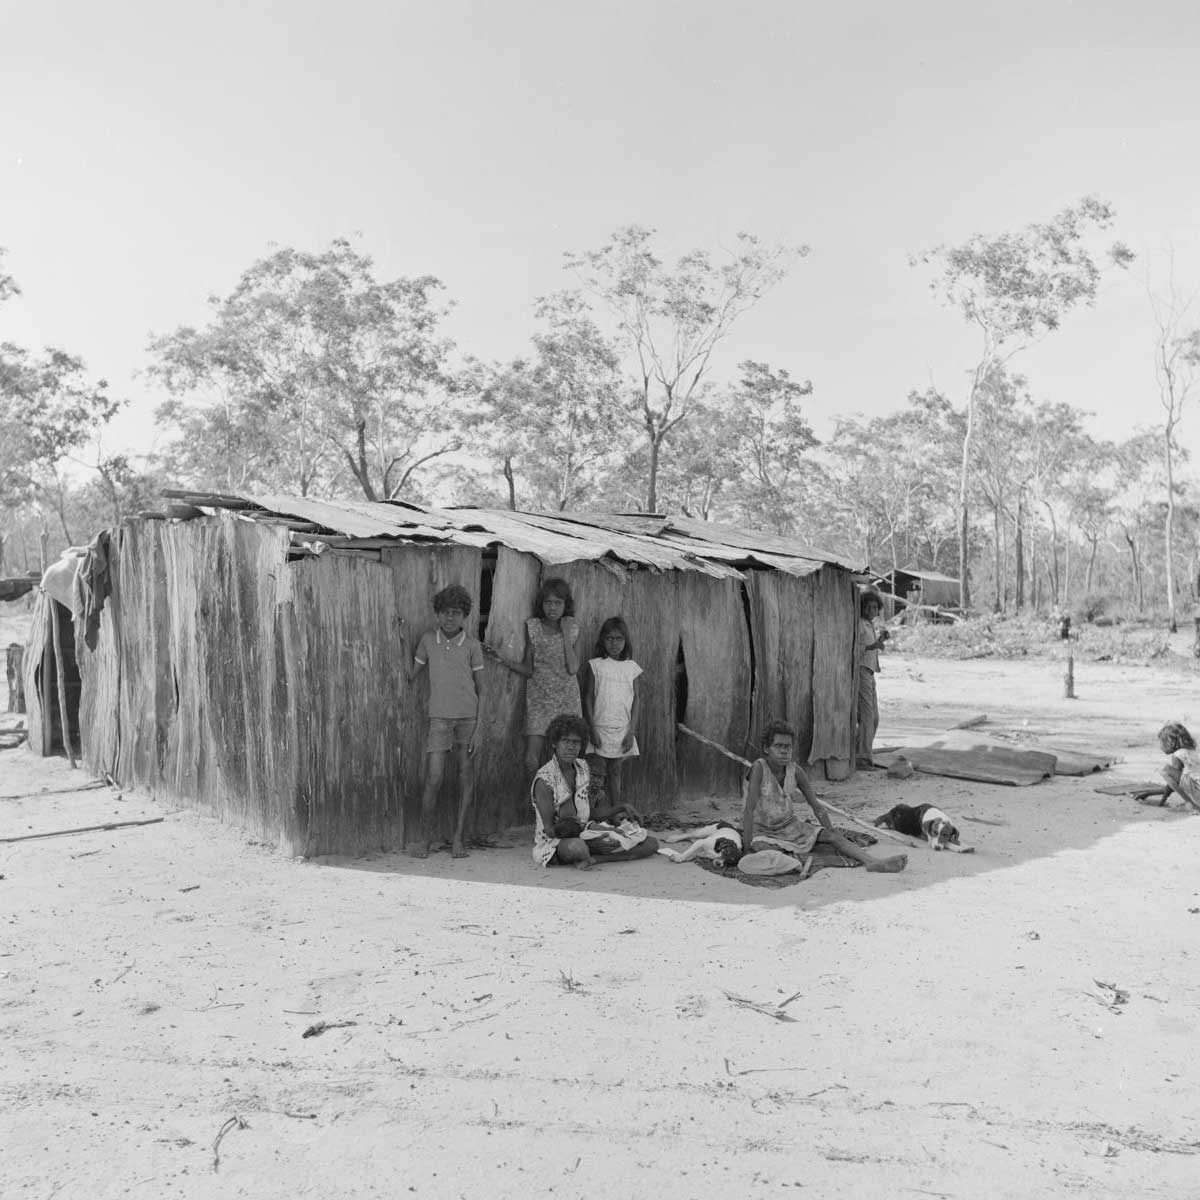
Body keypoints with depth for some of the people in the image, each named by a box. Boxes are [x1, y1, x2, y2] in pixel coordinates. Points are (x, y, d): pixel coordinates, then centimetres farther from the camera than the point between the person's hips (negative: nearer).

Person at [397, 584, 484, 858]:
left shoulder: (471, 645, -1)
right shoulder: (428, 639, 4)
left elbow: (480, 688, 1)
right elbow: (411, 674, 11)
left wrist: (478, 727, -5)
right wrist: (404, 642, 3)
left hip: (468, 716, 0)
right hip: (439, 717, 0)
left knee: (466, 776, 2)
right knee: (433, 778, -6)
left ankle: (458, 837, 14)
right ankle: (425, 837, 11)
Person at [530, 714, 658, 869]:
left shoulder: (582, 767, 5)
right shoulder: (544, 779, -16)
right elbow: (549, 829, -17)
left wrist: (618, 808, 1)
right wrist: (591, 842, -21)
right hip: (553, 843, -7)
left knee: (650, 844, -6)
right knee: (577, 848, -46)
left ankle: (594, 858, -15)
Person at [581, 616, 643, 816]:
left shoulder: (631, 667, 5)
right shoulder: (595, 665, -2)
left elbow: (636, 700, 5)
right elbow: (588, 698, -2)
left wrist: (631, 731, -1)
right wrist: (592, 729, -8)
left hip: (622, 730, 2)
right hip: (600, 728, -2)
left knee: (615, 771, 11)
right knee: (597, 774, -3)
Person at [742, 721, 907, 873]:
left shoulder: (795, 771, -8)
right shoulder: (759, 767, -21)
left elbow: (817, 807, 0)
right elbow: (749, 808, -25)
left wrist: (833, 834, -6)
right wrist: (747, 847, -29)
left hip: (790, 825, 4)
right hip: (762, 830, -4)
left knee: (832, 836, -16)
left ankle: (873, 862, -27)